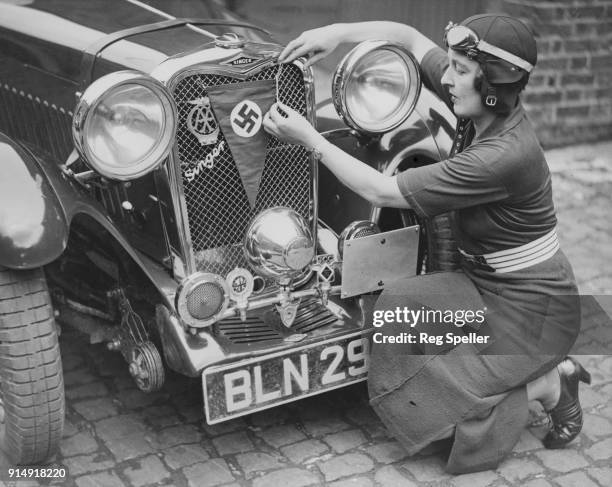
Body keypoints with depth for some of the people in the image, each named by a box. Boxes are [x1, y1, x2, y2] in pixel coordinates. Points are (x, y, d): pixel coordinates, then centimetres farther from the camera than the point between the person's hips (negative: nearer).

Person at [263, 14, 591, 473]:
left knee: (420, 403, -13)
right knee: (399, 304, -13)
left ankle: (548, 385, 7)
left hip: (532, 307, -9)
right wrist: (337, 32, -8)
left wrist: (309, 137, -21)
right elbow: (411, 37, 5)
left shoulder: (505, 156, -31)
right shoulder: (481, 109, -7)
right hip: (484, 283, 9)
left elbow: (381, 191, -26)